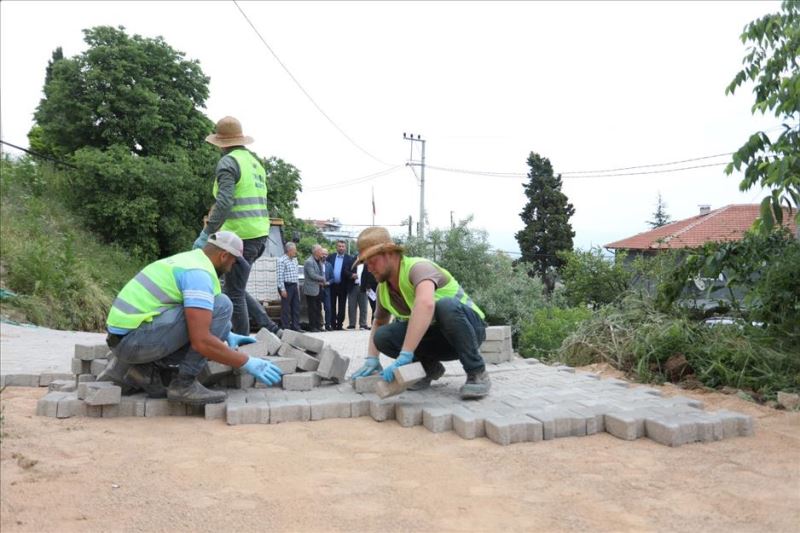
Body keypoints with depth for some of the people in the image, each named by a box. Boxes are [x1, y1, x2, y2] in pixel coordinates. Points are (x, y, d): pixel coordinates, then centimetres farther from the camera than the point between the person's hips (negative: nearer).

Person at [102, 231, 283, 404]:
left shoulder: (186, 260, 17)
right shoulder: (199, 273, -15)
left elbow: (195, 317, 35)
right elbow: (201, 341, -24)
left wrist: (226, 334, 32)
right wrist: (247, 362, -14)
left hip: (124, 337, 10)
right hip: (137, 338, -10)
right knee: (221, 305, -13)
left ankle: (141, 368, 10)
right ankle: (184, 384, -8)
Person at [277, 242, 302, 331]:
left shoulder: (294, 259, 14)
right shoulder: (282, 260, -11)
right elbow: (280, 276, -15)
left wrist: (297, 287, 17)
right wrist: (282, 289, -17)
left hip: (294, 286, 8)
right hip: (286, 286, -8)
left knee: (296, 307, 8)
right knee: (286, 308, -2)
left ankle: (296, 326, 14)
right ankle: (286, 328, 4)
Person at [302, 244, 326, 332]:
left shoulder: (318, 262, 15)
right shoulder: (309, 262, -14)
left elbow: (321, 273, 18)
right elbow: (312, 275, -21)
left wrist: (322, 281, -3)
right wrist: (323, 279, -8)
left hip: (318, 289, 9)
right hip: (311, 290, -9)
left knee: (318, 309, 11)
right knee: (312, 309, -2)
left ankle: (318, 326, 17)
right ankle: (312, 327, 5)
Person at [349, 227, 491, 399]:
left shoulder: (418, 267, -26)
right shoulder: (383, 289, -1)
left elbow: (426, 304, -47)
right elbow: (379, 323, 16)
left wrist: (404, 356, -50)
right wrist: (372, 358, -1)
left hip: (470, 325, -6)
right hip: (436, 336, 6)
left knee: (445, 306, -39)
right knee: (383, 336, -16)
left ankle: (477, 373, -20)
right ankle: (430, 368, 6)